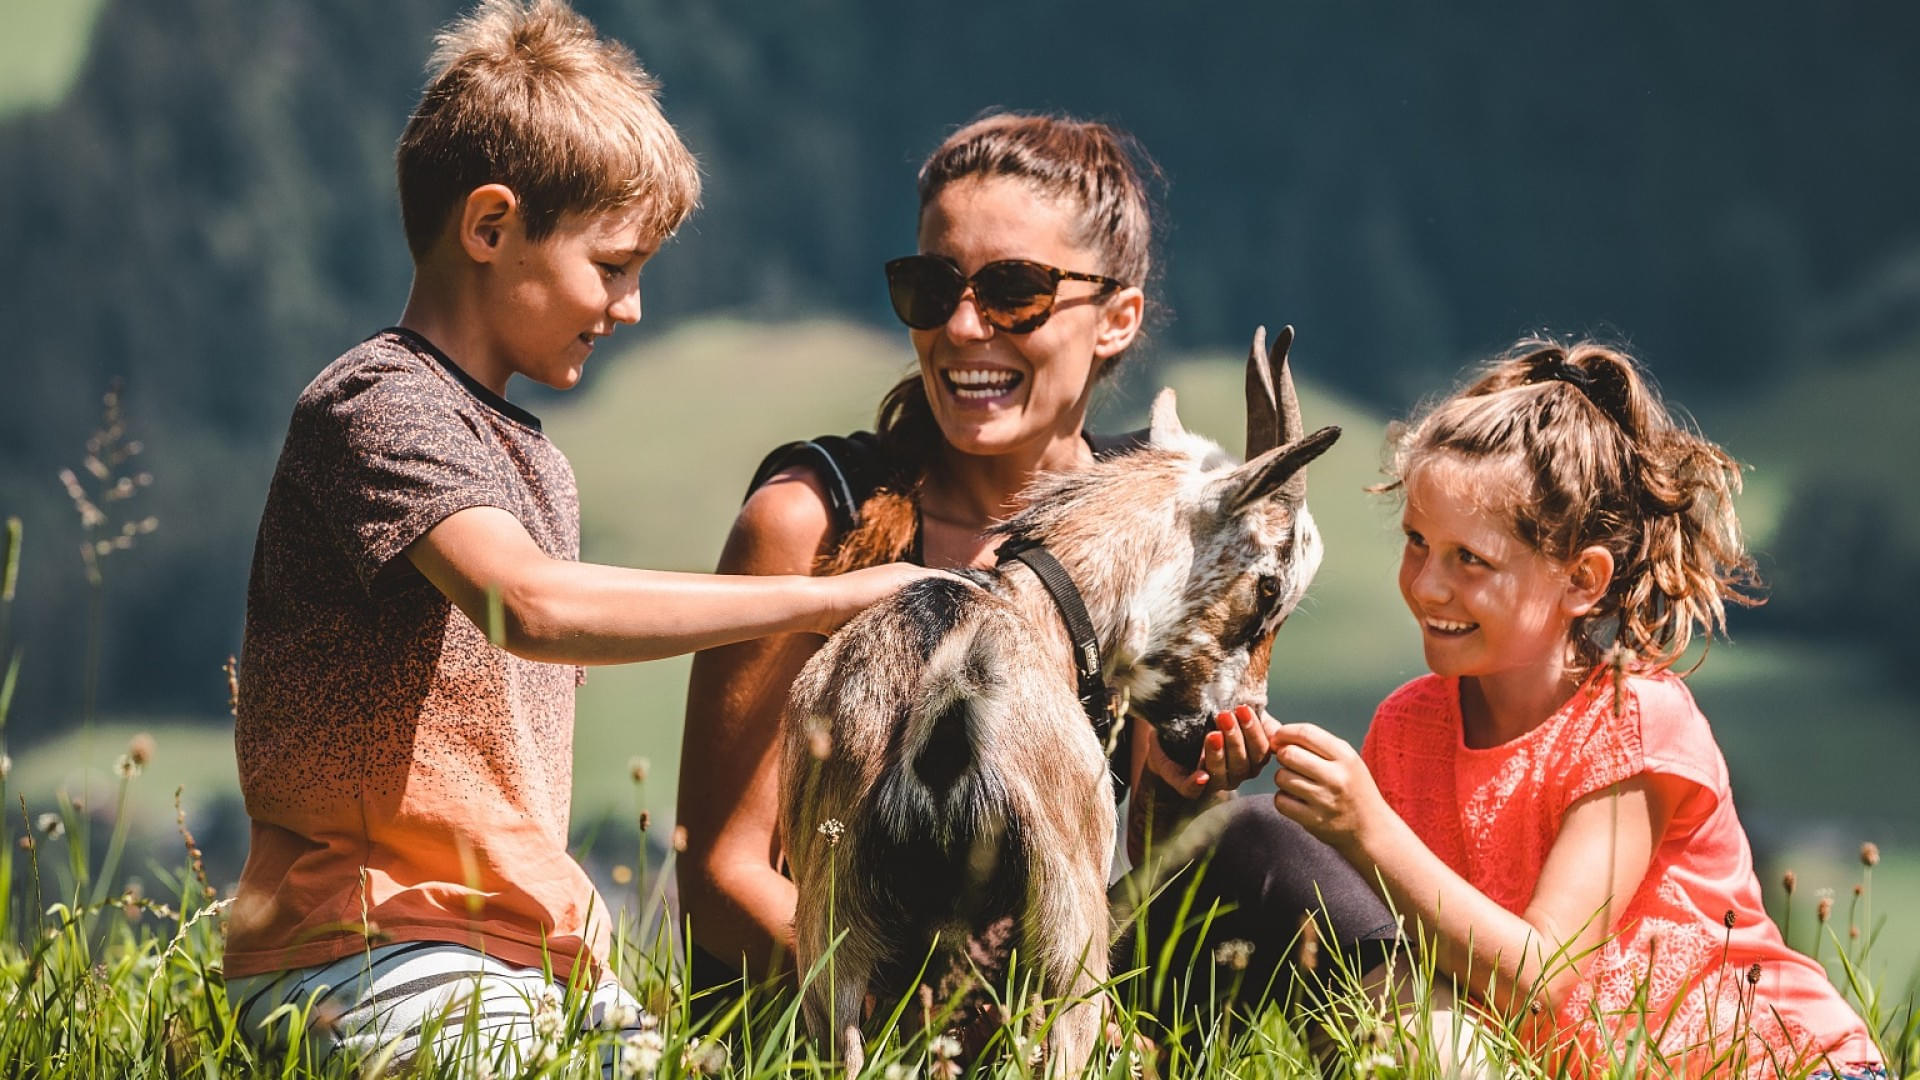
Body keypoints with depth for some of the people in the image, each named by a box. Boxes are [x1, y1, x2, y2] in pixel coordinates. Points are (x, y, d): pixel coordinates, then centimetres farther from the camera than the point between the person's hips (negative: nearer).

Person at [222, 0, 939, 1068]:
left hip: (537, 964, 9)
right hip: (369, 959, -9)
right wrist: (822, 599, -24)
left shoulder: (535, 458, 22)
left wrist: (577, 939, 11)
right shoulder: (378, 405, -9)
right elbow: (531, 603, -28)